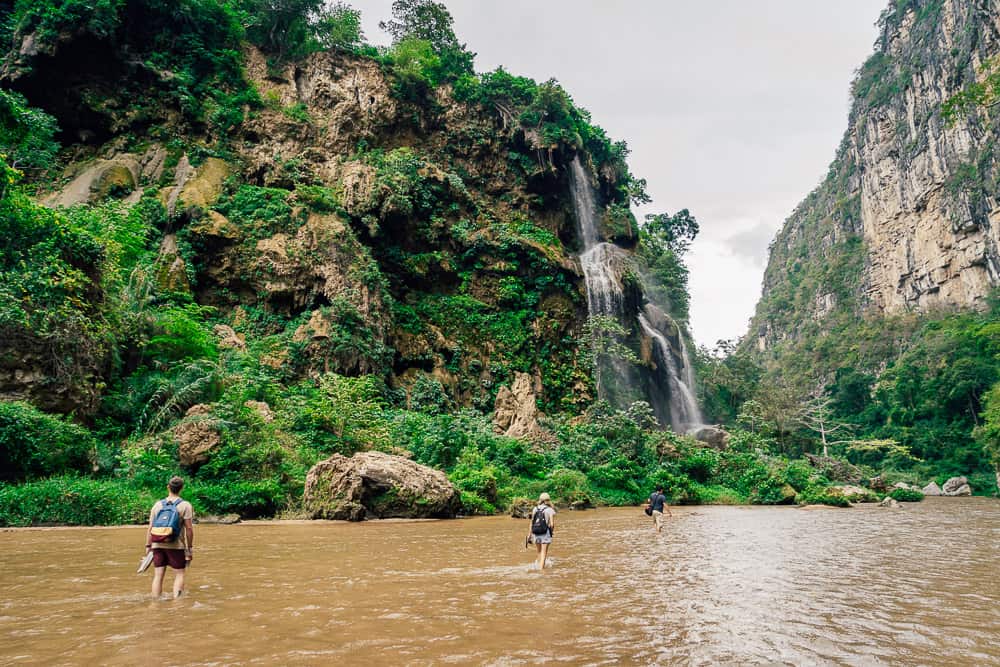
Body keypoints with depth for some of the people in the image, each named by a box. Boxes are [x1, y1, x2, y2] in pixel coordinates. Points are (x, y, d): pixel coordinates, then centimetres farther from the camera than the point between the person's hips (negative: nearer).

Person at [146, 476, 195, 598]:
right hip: (176, 546, -3)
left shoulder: (158, 504, 8)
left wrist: (148, 546, 13)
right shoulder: (185, 505, -3)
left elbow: (150, 528, 7)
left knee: (158, 576, 9)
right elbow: (189, 528, -7)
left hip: (158, 545, 4)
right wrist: (189, 548, -1)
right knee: (179, 575, 5)